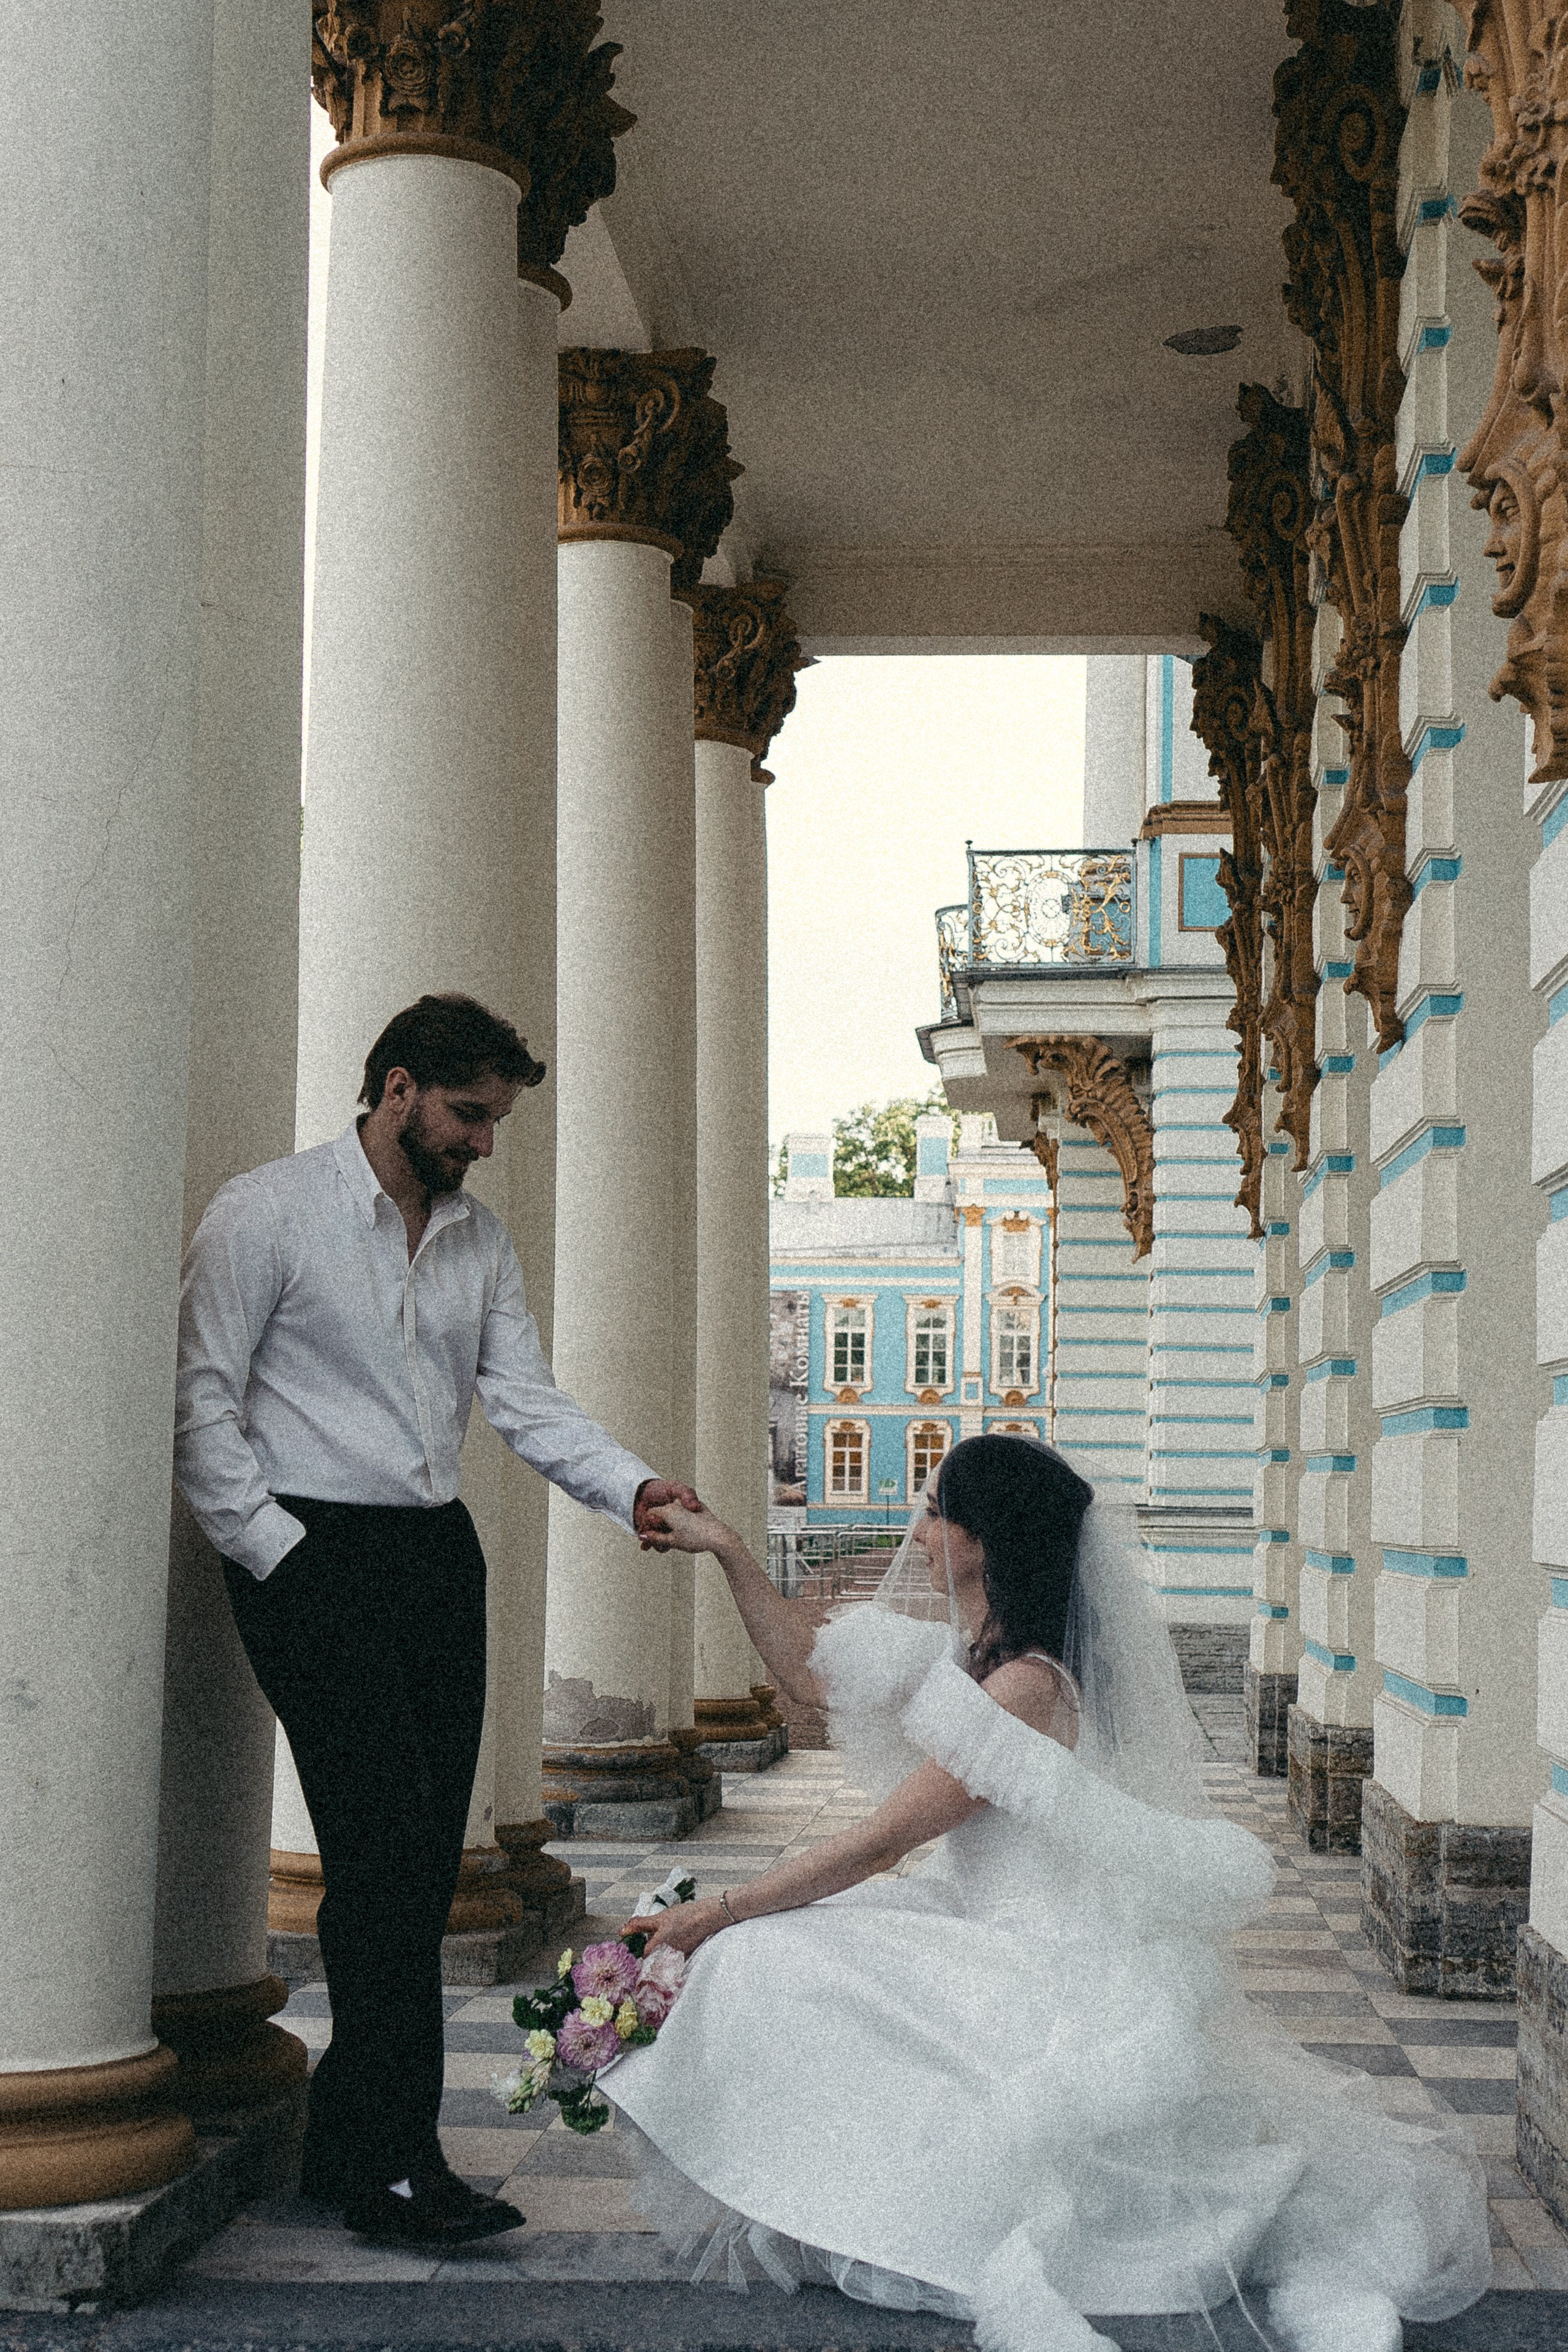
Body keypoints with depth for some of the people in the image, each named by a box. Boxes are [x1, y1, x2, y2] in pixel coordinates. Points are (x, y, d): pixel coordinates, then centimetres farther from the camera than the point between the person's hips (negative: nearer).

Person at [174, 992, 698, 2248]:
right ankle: (392, 2158, -7)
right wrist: (276, 1551, -13)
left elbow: (526, 1398, 9)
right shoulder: (268, 1213, -5)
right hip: (317, 1559, -7)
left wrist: (635, 1488, -8)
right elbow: (202, 1399, -7)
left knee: (426, 1861, 6)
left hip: (439, 1556, 7)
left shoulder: (482, 1238, 14)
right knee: (385, 1851, -13)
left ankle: (348, 2140, 17)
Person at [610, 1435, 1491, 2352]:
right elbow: (812, 1669, 17)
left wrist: (718, 1914, -12)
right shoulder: (968, 1649, 5)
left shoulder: (1026, 1685, -22)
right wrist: (728, 1551, 12)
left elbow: (878, 1845, -20)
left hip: (1059, 1977, -10)